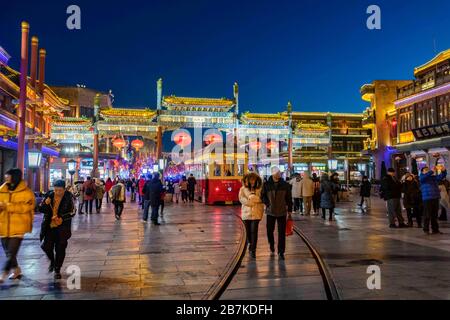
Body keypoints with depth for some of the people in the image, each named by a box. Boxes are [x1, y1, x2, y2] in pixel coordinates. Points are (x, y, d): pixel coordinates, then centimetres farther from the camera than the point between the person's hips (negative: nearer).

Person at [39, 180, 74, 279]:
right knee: (46, 246, 0)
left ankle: (57, 270, 17)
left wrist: (62, 218, -20)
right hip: (49, 226, 3)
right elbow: (41, 209, 4)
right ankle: (52, 261, 32)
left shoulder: (68, 197, -7)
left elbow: (72, 212, -5)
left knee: (60, 248, 1)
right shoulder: (49, 195, -1)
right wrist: (45, 204, -17)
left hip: (62, 227, -2)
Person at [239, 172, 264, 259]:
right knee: (248, 231, 11)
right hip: (246, 212, 1)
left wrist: (251, 197, -11)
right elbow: (241, 198, -6)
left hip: (256, 213, -1)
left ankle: (253, 250, -3)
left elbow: (261, 199, -4)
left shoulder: (259, 189, 5)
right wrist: (250, 203, -15)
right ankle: (250, 244, 36)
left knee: (254, 231, -7)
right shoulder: (243, 189, 5)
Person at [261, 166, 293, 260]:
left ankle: (281, 252, 9)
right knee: (270, 230, 9)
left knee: (282, 233, 0)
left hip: (282, 212, 0)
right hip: (270, 211, 0)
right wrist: (267, 203, -10)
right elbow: (262, 196, 5)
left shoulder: (285, 185, 0)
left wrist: (289, 210, 4)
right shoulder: (266, 184, -2)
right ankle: (271, 244, 38)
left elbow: (289, 198, 5)